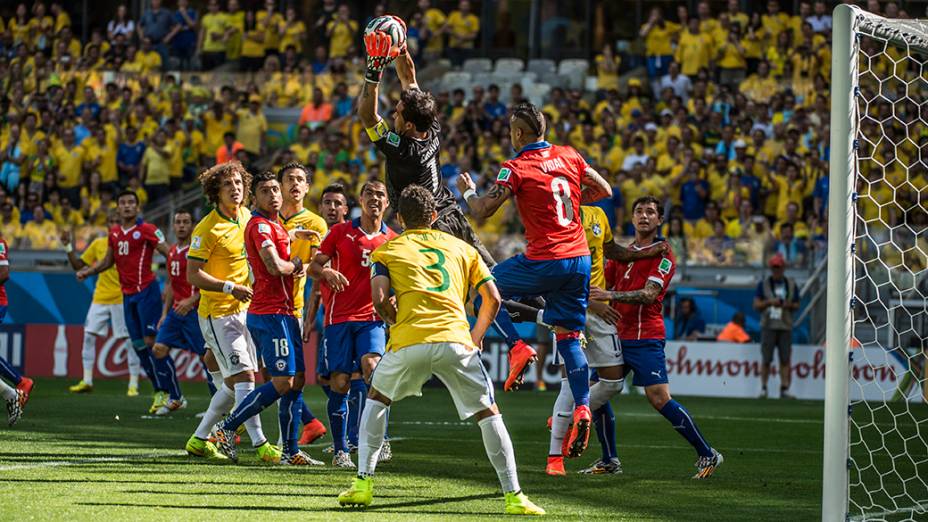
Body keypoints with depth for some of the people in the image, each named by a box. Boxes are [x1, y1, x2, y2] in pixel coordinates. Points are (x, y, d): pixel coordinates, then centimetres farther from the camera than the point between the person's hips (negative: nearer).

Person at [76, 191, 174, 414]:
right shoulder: (114, 233, 12)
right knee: (138, 345, 5)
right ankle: (159, 392, 13)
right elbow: (108, 261, 25)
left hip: (146, 291, -7)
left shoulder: (146, 230, -8)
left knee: (151, 341, -13)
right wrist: (87, 271, 10)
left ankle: (171, 393, -8)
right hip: (127, 295, 7)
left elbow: (169, 254, -12)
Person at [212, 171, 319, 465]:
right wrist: (296, 264, -5)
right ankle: (226, 429, -6)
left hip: (283, 313, 10)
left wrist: (297, 266, 10)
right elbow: (275, 266, -25)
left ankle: (291, 451, 11)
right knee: (282, 382, -12)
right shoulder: (260, 225, -12)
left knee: (297, 380, 8)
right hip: (271, 314, -10)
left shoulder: (275, 225, 19)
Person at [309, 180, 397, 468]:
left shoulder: (392, 240, 9)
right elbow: (314, 266, 8)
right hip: (339, 316, 0)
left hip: (372, 317, 0)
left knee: (371, 364, -25)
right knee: (339, 383, -3)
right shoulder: (341, 232, 5)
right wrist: (327, 272, -15)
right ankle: (340, 450, 9)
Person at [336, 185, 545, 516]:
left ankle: (363, 482, 18)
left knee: (377, 399, 25)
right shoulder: (461, 247, 22)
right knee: (489, 414, 10)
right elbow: (492, 298, 14)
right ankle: (514, 496, 2)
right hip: (456, 340, 0)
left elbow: (380, 299, 0)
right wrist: (476, 336, 27)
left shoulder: (387, 250, 17)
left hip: (408, 341, 0)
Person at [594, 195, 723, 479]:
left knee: (659, 399, -16)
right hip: (617, 335, 7)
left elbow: (649, 294, -17)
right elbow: (603, 284, 26)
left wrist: (611, 295, -25)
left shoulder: (663, 254, -5)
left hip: (645, 336, -7)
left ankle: (707, 455, -7)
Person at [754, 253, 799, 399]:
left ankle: (784, 389, -5)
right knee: (766, 359, -3)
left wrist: (790, 305, -6)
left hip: (785, 327, 1)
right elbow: (756, 305, 4)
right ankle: (763, 388, 6)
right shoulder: (763, 284, 6)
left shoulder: (791, 285, 11)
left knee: (785, 359, -4)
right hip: (768, 326, -1)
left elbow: (797, 305, 16)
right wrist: (769, 302, -12)